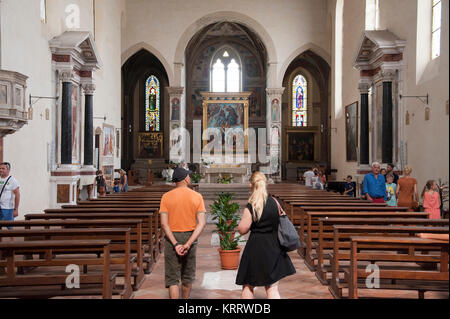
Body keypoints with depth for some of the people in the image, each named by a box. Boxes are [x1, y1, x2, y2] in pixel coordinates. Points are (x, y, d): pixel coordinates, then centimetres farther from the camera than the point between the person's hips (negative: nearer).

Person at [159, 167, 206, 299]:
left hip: (172, 238, -1)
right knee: (187, 276, 18)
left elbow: (164, 224, -13)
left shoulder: (166, 197, -5)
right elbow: (202, 223, -13)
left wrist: (175, 244, -15)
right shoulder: (197, 196, -4)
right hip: (190, 237, 2)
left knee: (172, 278, 2)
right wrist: (188, 244, -17)